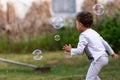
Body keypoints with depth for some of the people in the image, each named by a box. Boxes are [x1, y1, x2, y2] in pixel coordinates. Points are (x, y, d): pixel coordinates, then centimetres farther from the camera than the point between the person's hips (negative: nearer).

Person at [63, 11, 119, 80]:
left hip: (98, 59, -9)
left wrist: (70, 50, 3)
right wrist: (112, 53, 33)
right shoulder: (94, 32, 19)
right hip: (104, 57, 9)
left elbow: (79, 50, -15)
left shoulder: (83, 36, -8)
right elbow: (104, 42, 24)